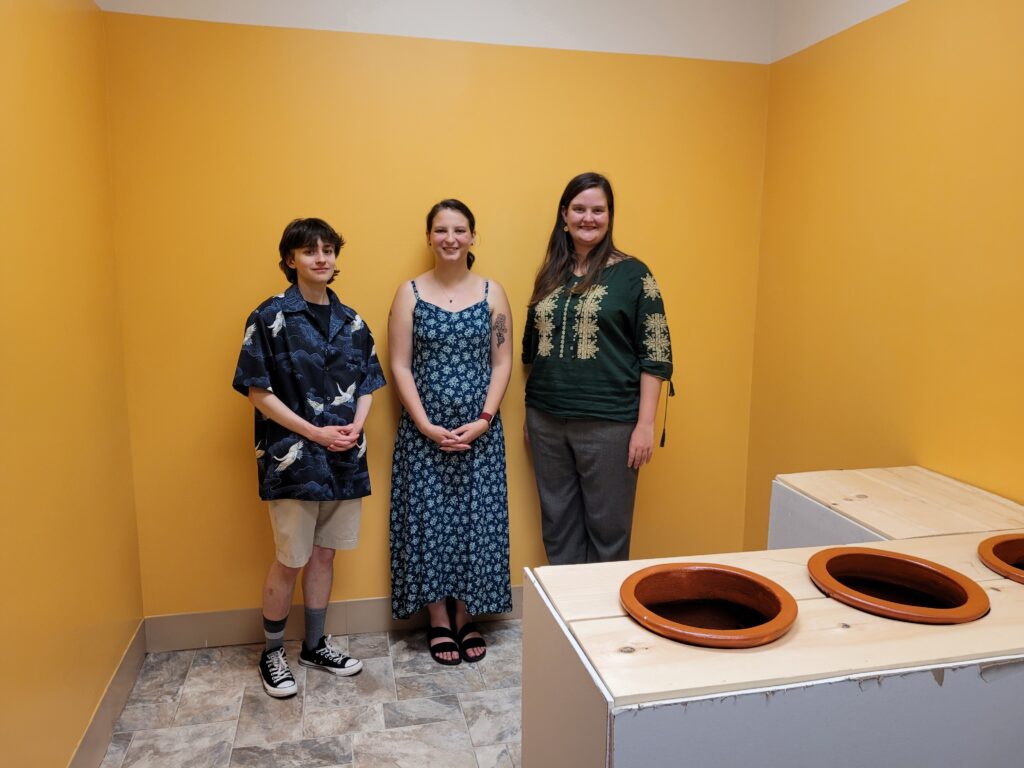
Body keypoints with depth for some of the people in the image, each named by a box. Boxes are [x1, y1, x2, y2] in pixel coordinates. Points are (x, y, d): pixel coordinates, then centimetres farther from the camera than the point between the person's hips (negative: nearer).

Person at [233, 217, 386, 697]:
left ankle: (315, 646, 31)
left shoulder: (350, 321, 8)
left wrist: (356, 425, -7)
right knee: (290, 560, 5)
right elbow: (258, 392, -10)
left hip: (344, 457, 5)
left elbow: (367, 383, 12)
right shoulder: (270, 318, -7)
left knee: (324, 554, 14)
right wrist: (315, 432, -15)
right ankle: (272, 654, 26)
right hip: (292, 458, -5)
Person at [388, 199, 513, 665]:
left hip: (480, 431, 1)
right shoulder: (410, 293, 0)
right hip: (424, 430, -1)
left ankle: (466, 618, 24)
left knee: (475, 519, 7)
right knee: (429, 519, 5)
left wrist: (484, 420, -11)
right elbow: (400, 367, -3)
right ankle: (439, 621, 23)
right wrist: (427, 426, -12)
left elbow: (502, 363, 1)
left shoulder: (492, 293, 3)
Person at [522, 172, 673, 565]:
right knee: (557, 525, 14)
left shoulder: (632, 274, -4)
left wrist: (646, 424, -11)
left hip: (607, 424, -4)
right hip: (547, 421, 5)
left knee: (607, 527, 6)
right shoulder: (550, 275, 10)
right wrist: (530, 413, 16)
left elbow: (656, 355, -6)